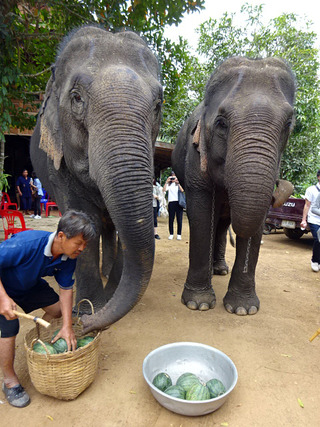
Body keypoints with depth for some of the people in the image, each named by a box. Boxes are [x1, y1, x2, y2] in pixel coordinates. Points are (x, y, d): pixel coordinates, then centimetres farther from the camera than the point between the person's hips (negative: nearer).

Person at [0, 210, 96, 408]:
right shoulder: (28, 243, -42)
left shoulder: (69, 257, -20)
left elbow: (66, 288, -12)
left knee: (57, 308, 5)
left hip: (30, 285, 6)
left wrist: (67, 326, -15)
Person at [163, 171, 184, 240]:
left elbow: (182, 190, -8)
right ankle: (171, 234, 12)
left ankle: (179, 234, 10)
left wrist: (177, 182, -15)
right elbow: (164, 190, -5)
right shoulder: (169, 184, 11)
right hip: (171, 202, 1)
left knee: (179, 219, 1)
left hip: (179, 203, 0)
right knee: (171, 219, 2)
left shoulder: (178, 184, 10)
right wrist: (167, 181, -10)